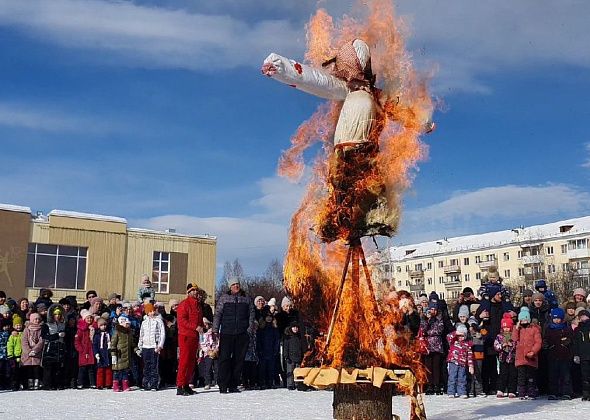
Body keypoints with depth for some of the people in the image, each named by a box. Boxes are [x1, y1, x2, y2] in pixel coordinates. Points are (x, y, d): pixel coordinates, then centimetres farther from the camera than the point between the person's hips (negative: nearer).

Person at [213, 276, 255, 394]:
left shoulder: (247, 299, 13)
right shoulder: (224, 298, 8)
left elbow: (251, 314, 12)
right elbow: (217, 315, 5)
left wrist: (250, 328, -1)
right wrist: (215, 330, -2)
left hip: (242, 334, 2)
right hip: (226, 333, -2)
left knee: (238, 359, 3)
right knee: (224, 358, -7)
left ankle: (233, 385, 10)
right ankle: (223, 385, -4)